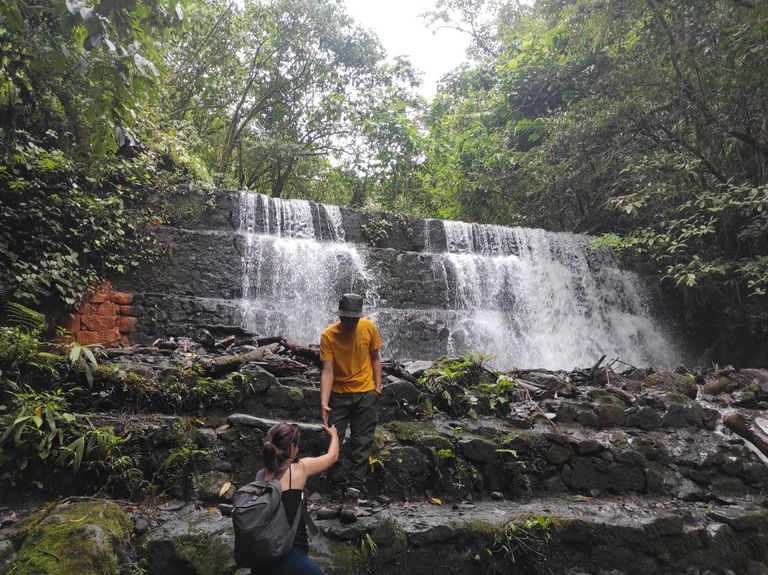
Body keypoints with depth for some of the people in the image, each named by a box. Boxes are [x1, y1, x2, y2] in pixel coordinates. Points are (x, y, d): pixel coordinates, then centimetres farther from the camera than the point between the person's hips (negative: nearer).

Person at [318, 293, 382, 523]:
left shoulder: (369, 328, -7)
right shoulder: (328, 335, -12)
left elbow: (375, 358, 5)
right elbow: (327, 371, -17)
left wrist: (377, 387, -3)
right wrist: (324, 403, -26)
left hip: (365, 394, 0)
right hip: (338, 395, 0)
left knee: (361, 446, -1)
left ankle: (353, 497, 2)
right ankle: (338, 497, 8)